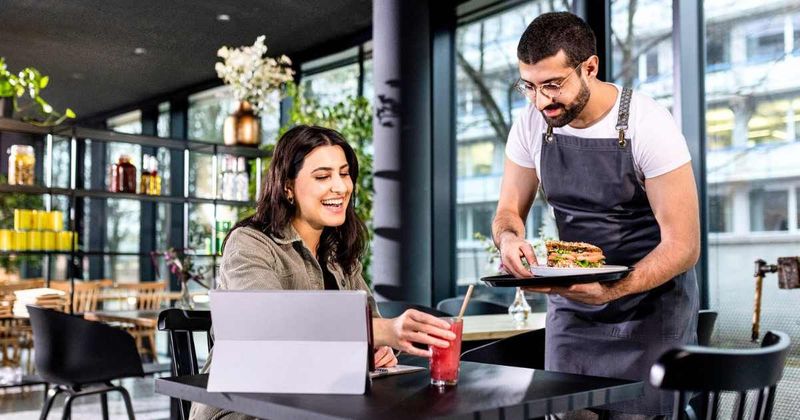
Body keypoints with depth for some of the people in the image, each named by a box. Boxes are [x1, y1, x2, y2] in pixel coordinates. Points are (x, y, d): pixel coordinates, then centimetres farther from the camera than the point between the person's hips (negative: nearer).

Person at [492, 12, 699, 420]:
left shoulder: (648, 124, -19)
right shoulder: (531, 125, -6)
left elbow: (683, 245, -19)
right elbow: (508, 212, 3)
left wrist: (609, 291, -35)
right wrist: (509, 238, -22)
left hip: (648, 306, -3)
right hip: (569, 309, 4)